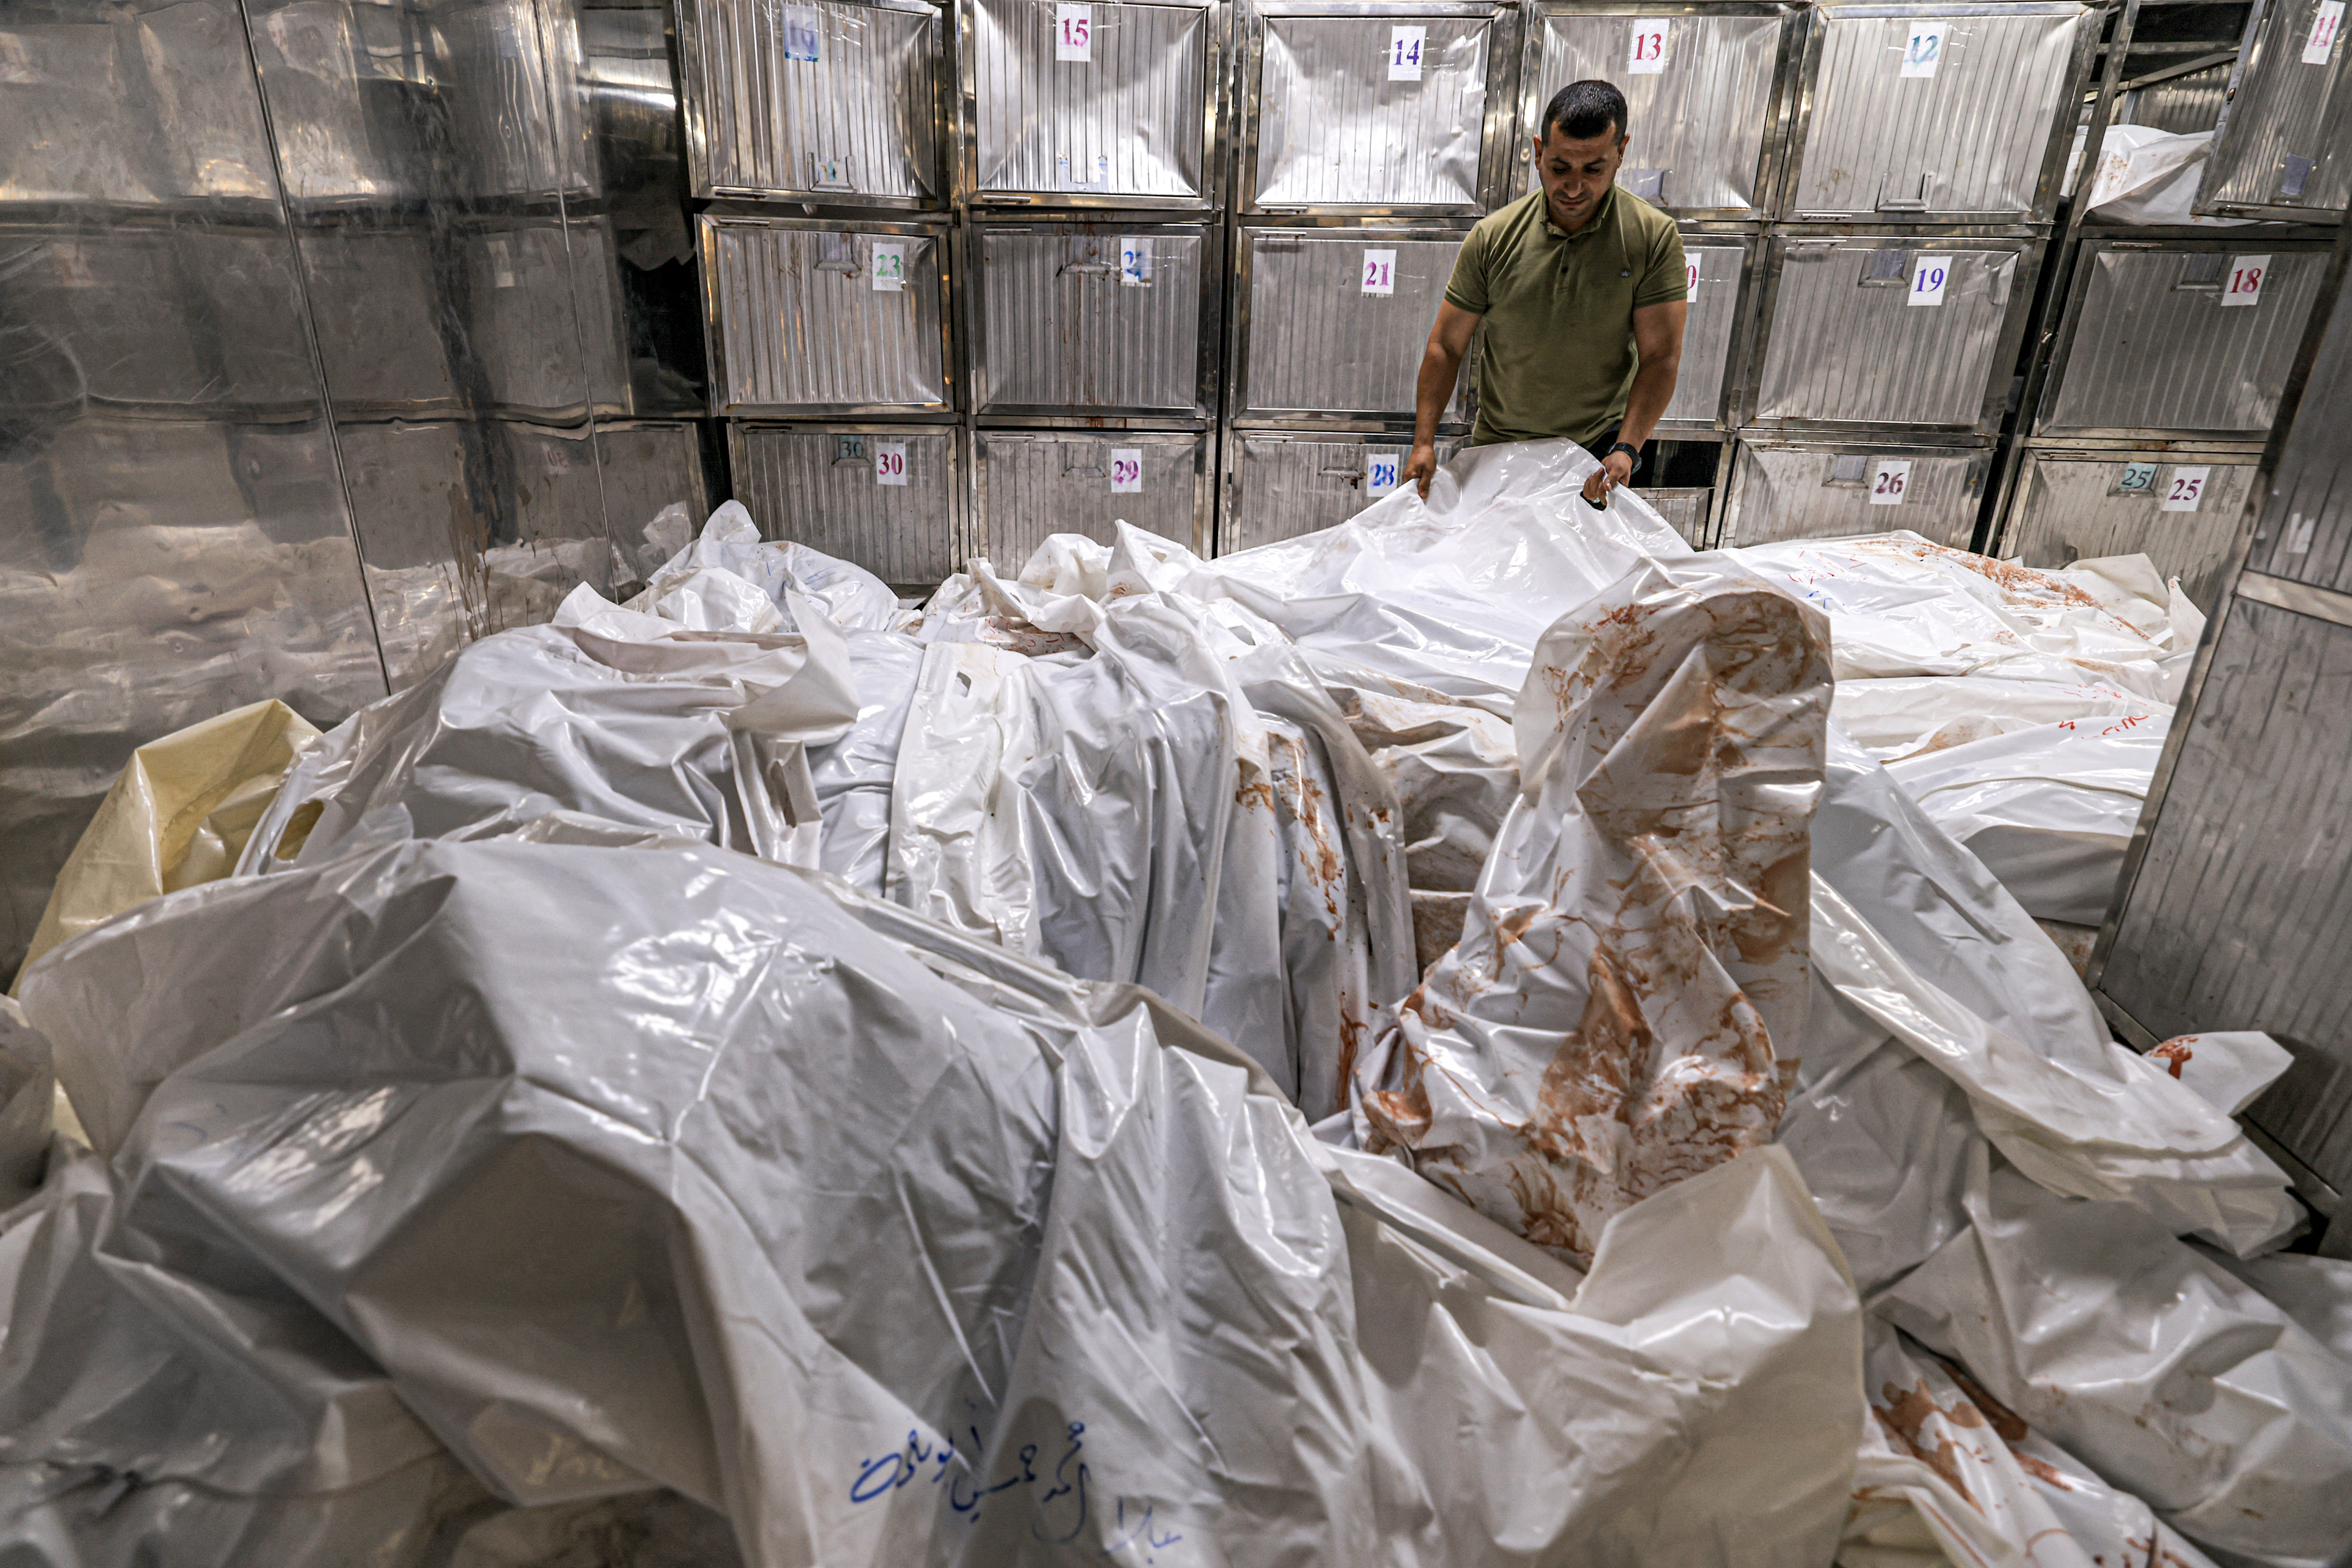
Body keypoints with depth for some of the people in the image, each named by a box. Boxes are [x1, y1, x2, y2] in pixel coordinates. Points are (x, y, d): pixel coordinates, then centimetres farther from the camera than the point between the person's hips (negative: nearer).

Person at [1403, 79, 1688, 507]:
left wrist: (1627, 449, -26)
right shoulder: (1493, 238, -8)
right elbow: (1447, 347, -5)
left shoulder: (1654, 238, -10)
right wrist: (1424, 443, -13)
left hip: (1599, 447, -1)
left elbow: (1660, 357, -12)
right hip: (1498, 448, 1)